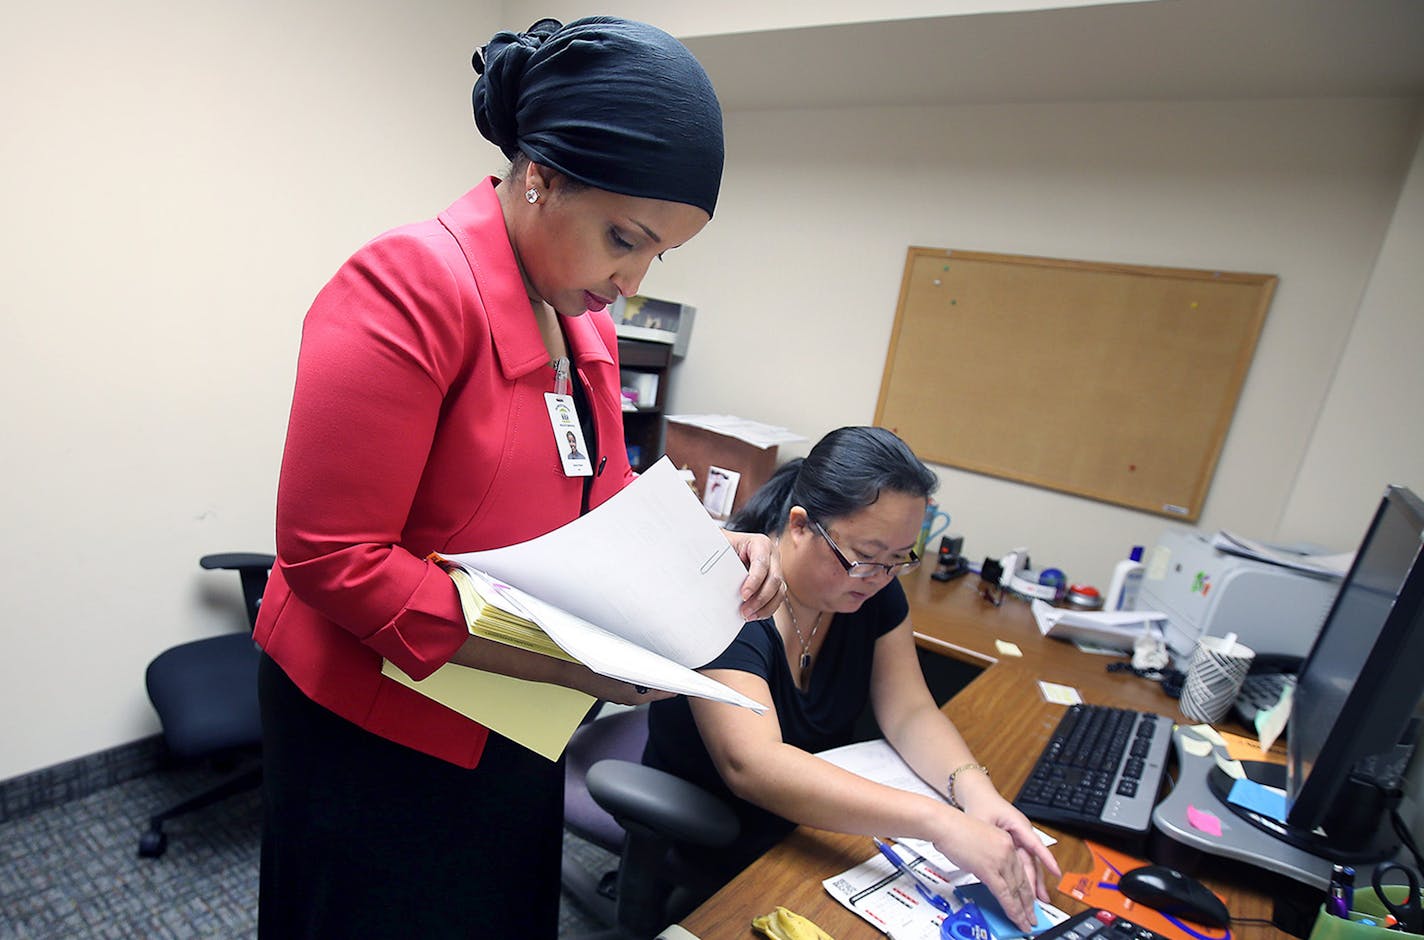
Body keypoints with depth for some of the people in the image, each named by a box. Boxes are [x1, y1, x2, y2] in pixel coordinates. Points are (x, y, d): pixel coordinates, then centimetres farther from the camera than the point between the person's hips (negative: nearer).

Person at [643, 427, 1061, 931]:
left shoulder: (873, 587, -7)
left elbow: (910, 711, -7)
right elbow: (751, 765, -38)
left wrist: (973, 788, -27)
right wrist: (938, 822, -43)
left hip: (824, 816, 5)